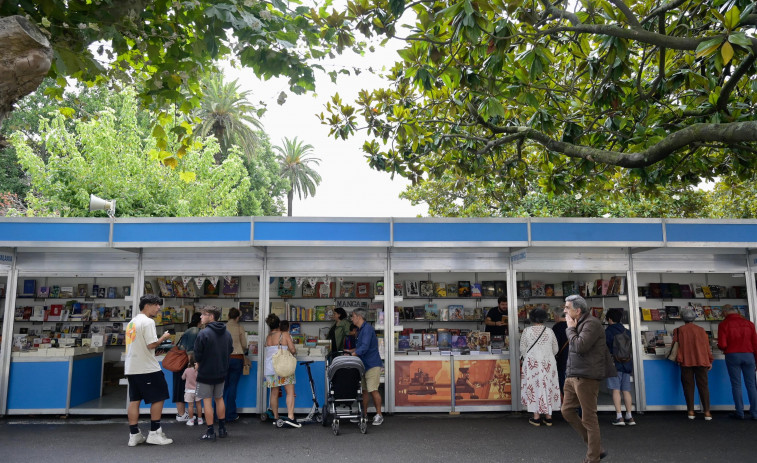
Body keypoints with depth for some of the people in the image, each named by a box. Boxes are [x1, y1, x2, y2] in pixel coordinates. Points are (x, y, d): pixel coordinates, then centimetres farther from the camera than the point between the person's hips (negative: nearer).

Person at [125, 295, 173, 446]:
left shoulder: (132, 322, 16)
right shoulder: (148, 322, -13)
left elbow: (136, 344, 20)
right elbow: (151, 345, -19)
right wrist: (163, 337, -4)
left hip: (131, 368, 9)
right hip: (147, 368, -9)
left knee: (134, 400, 10)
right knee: (158, 398, 2)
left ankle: (134, 435, 12)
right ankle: (154, 433, 5)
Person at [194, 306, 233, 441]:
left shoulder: (204, 333, -19)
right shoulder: (226, 333, 2)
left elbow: (197, 354, -15)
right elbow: (230, 350, 10)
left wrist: (198, 363, 6)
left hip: (206, 373, -6)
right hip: (221, 372, 6)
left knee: (207, 401, 3)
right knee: (219, 399, 18)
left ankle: (210, 432, 6)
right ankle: (222, 429, 24)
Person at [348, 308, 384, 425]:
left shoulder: (367, 328, -15)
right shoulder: (360, 330, 16)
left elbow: (364, 347, -24)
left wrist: (351, 355, -23)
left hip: (372, 364, -9)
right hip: (364, 364, 9)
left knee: (373, 390, -7)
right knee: (364, 390, 10)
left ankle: (379, 415, 2)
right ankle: (364, 414, 17)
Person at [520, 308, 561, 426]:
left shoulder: (527, 331, -4)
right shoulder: (549, 331, 1)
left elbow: (522, 349, -1)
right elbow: (555, 349, 8)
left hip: (532, 362, -2)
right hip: (548, 363, 2)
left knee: (534, 386, 3)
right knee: (548, 386, 9)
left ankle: (536, 417, 6)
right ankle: (548, 417, 14)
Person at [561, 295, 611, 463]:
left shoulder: (591, 323, -14)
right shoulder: (579, 324, 14)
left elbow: (580, 346, -24)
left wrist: (571, 328, -13)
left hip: (586, 377, -10)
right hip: (573, 376, 10)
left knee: (589, 418, -1)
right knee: (567, 411, 12)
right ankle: (596, 447, 21)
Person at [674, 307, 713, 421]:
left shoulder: (679, 330, -1)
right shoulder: (701, 330, 4)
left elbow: (676, 345, -2)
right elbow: (707, 346, 5)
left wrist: (678, 359, 9)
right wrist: (710, 361, 13)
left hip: (686, 362, -1)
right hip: (701, 361, 1)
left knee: (688, 386, 4)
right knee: (703, 386, 4)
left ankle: (691, 411, 5)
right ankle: (707, 412, 1)